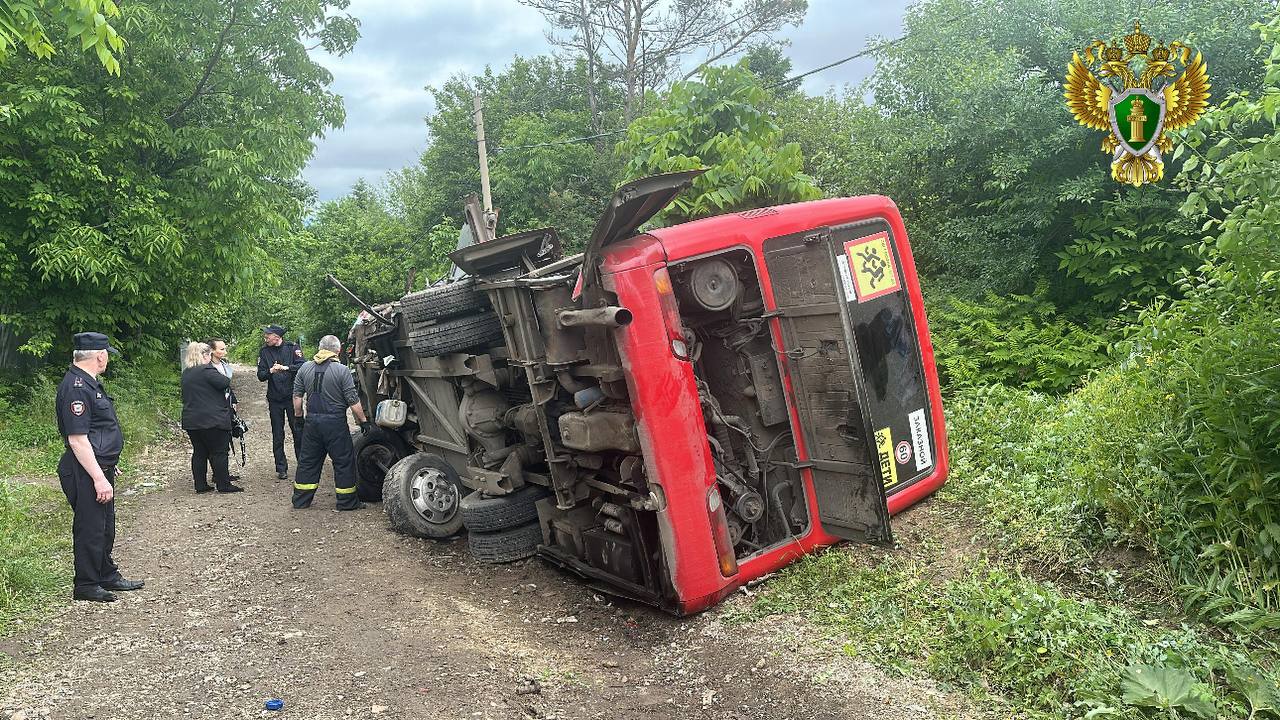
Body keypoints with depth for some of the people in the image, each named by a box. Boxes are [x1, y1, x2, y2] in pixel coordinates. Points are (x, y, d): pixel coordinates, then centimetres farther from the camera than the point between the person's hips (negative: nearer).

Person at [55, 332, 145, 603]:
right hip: (86, 472, -10)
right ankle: (86, 585, 14)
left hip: (100, 467, 11)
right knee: (90, 528, 1)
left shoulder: (88, 383, 12)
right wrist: (99, 478, -25)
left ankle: (108, 576, 33)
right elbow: (77, 439, -25)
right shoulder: (76, 388, -21)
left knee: (105, 526, 20)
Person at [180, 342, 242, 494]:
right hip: (211, 419, -8)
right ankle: (223, 485, 3)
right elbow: (225, 382, -19)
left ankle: (200, 485, 14)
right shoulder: (207, 370, -15)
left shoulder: (186, 373, 13)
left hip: (191, 421, 8)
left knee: (199, 452, 12)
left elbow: (186, 397, 20)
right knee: (219, 452, 0)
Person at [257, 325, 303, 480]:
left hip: (292, 397, -2)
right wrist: (270, 371, -20)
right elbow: (260, 376, -1)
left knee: (298, 432, 0)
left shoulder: (292, 348, -2)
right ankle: (281, 468, 13)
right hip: (275, 399, 2)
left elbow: (302, 367, -13)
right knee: (277, 436, 6)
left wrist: (286, 368, -27)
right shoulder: (264, 352, 4)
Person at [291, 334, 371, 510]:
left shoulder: (305, 368, 4)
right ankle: (347, 502, 12)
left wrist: (299, 416, 20)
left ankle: (300, 500, 22)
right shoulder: (342, 370, -11)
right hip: (335, 423, -5)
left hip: (311, 421, 5)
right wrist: (363, 421, -2)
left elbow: (297, 397, 8)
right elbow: (353, 402, -11)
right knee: (344, 462, 6)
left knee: (308, 461, 15)